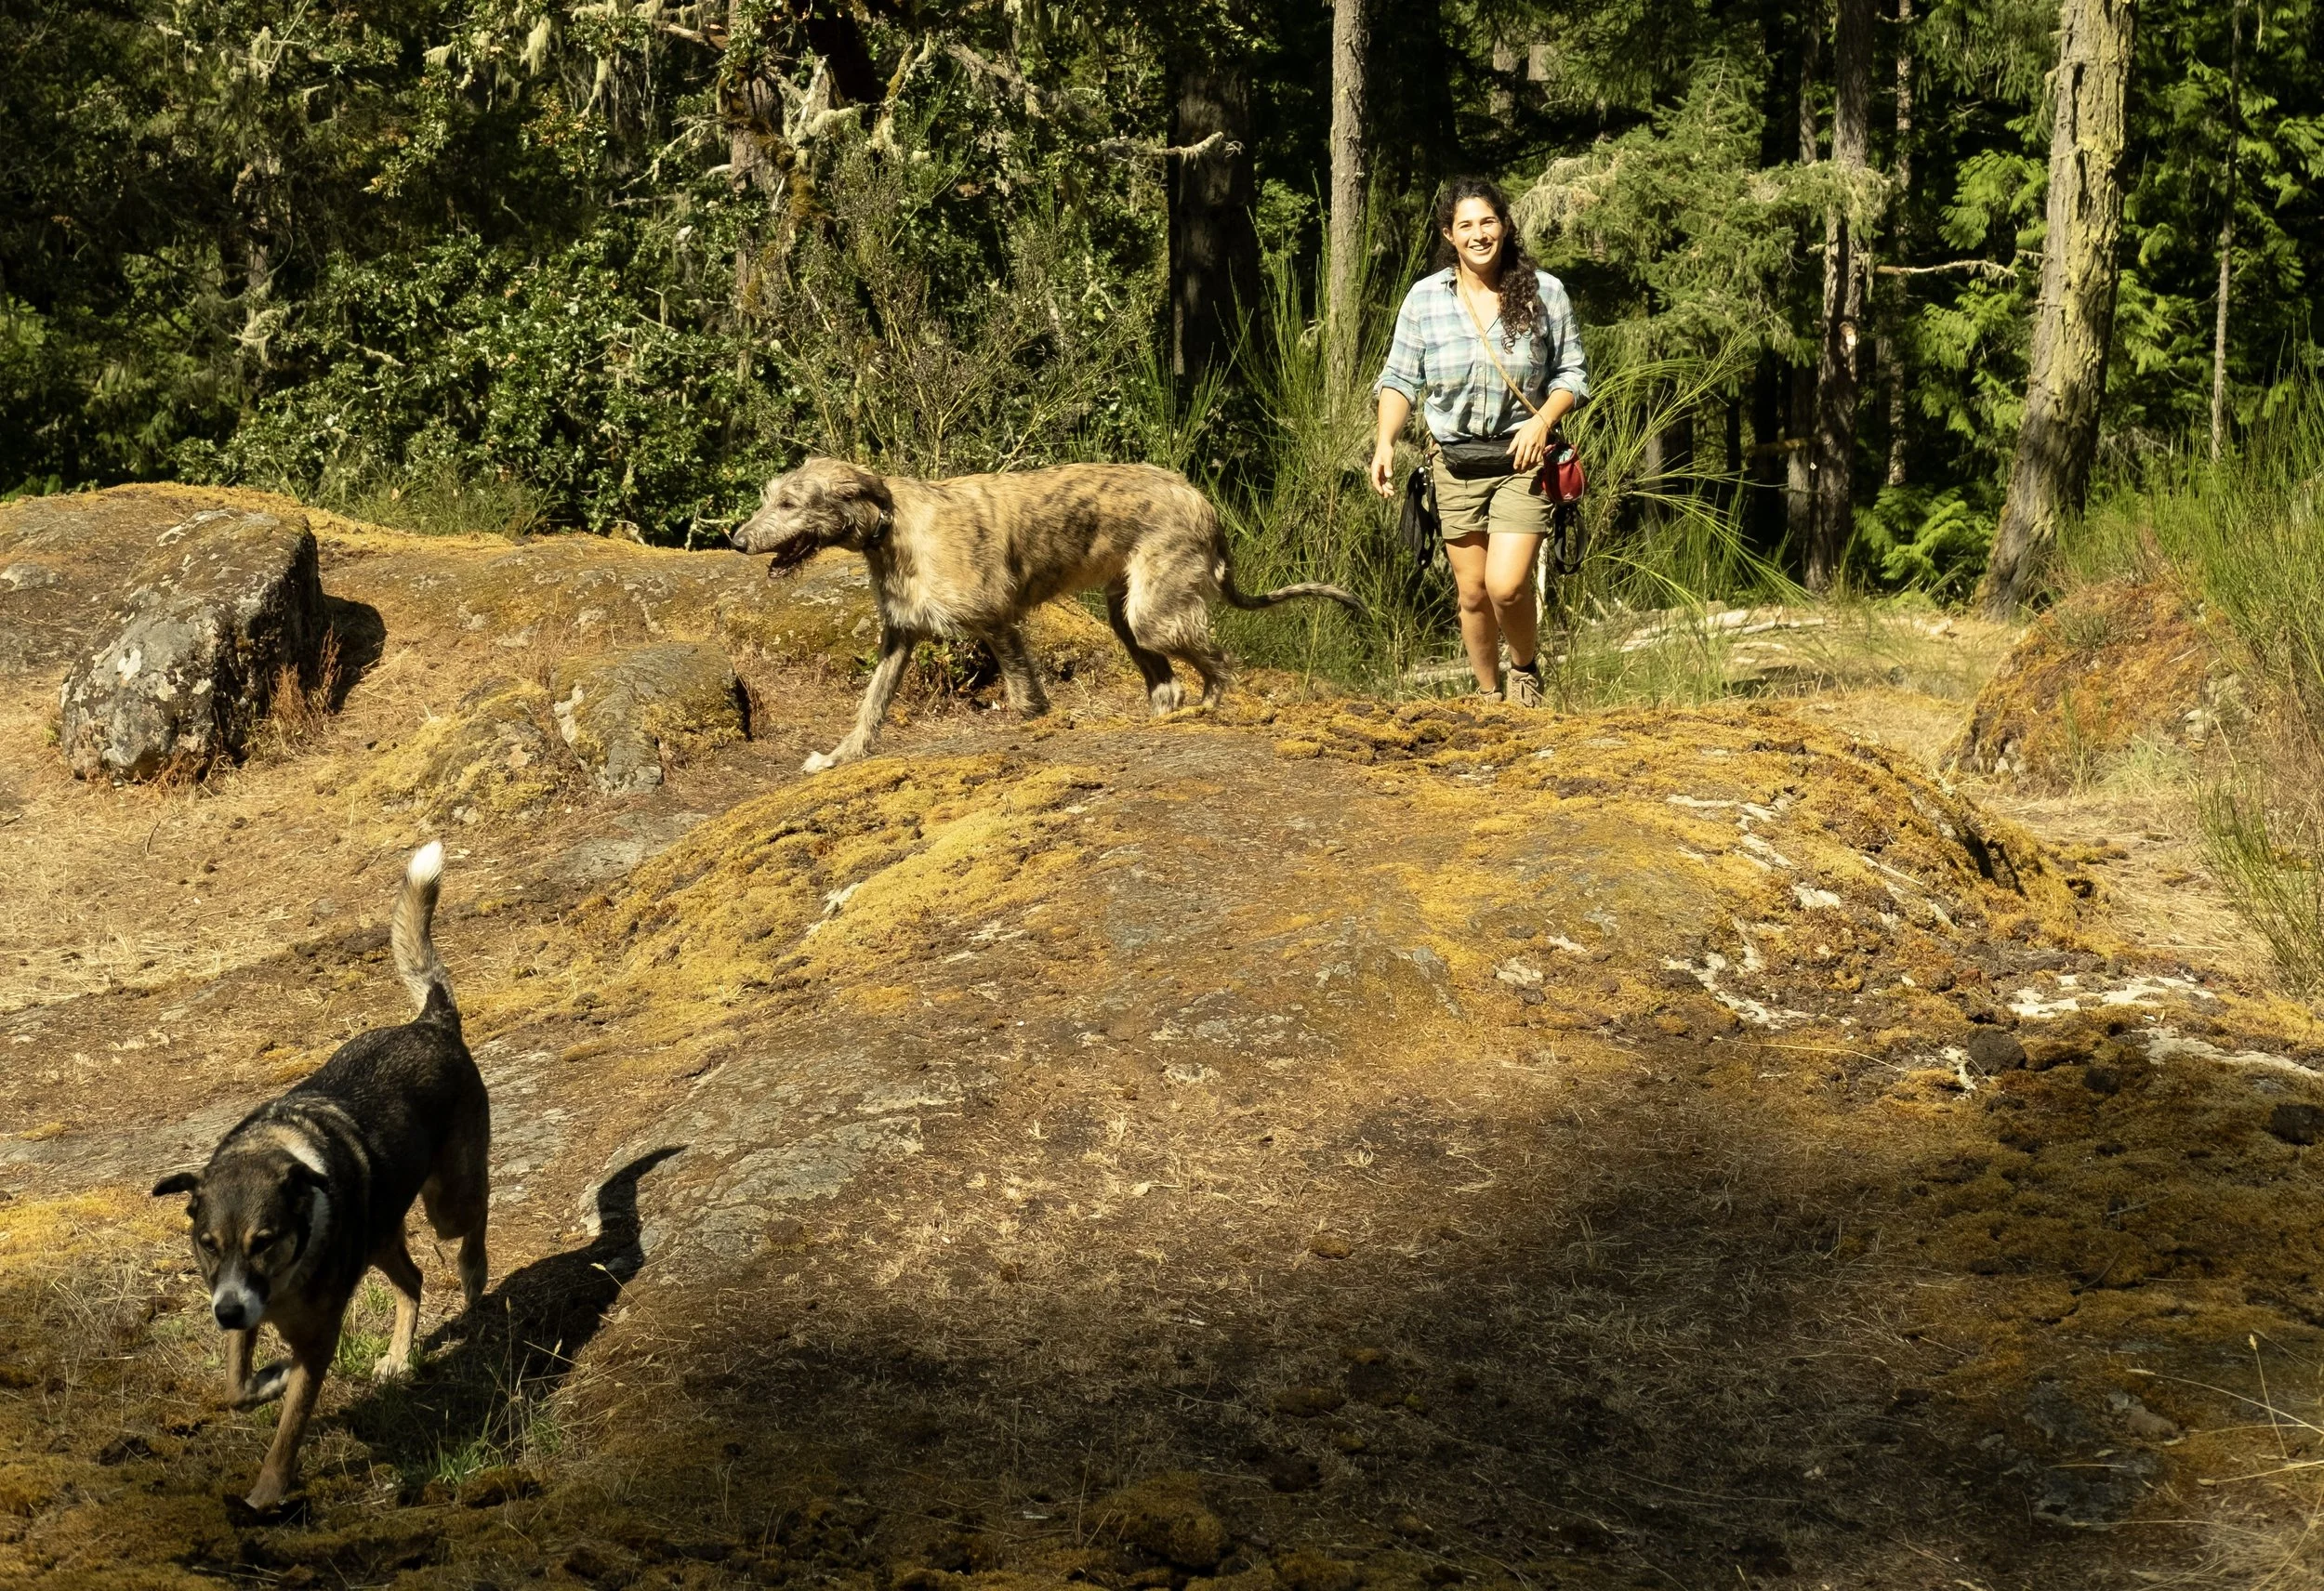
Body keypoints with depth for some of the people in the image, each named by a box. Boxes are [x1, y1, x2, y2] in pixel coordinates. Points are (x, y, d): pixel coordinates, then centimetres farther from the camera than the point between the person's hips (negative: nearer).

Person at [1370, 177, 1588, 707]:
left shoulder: (1545, 294, -2)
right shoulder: (1424, 298, 1)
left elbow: (1572, 375, 5)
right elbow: (1400, 379, 7)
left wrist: (1543, 419, -14)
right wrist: (1385, 442, -8)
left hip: (1522, 460, -2)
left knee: (1506, 585, -16)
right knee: (1472, 594, 7)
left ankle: (1525, 668, 14)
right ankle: (1489, 693, 28)